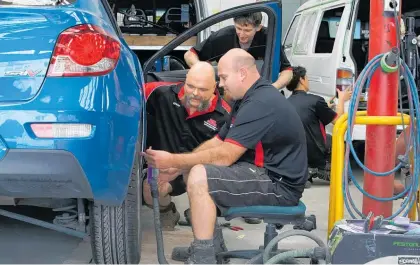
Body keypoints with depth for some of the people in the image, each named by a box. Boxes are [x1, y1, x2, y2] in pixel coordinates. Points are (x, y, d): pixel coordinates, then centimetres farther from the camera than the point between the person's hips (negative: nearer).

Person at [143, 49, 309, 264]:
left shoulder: (261, 104, -21)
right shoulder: (249, 99, 13)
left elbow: (224, 156, -24)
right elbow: (217, 143, 12)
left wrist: (172, 161, -17)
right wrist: (172, 169, 2)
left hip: (279, 184, -11)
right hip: (265, 173, 11)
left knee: (199, 178, -23)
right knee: (194, 168, 13)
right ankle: (208, 244, 16)